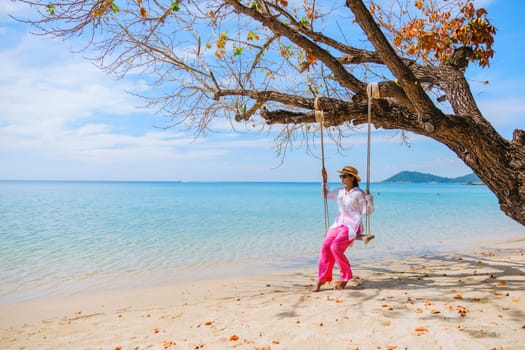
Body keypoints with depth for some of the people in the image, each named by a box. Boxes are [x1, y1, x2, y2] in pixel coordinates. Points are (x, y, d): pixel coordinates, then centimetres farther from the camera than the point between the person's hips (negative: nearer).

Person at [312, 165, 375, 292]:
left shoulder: (359, 194, -4)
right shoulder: (340, 191, 14)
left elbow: (367, 212, -4)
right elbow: (326, 194, 31)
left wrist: (368, 197, -16)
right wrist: (324, 180, 22)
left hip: (352, 225, -6)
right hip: (338, 224, 6)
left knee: (336, 247, -23)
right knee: (326, 246, -13)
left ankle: (345, 277, 0)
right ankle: (322, 279, -6)